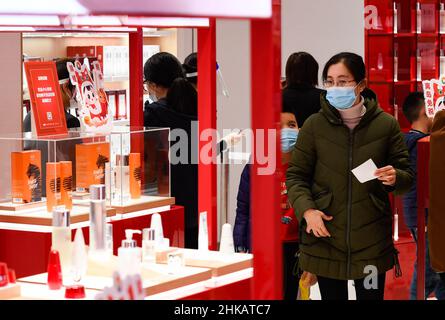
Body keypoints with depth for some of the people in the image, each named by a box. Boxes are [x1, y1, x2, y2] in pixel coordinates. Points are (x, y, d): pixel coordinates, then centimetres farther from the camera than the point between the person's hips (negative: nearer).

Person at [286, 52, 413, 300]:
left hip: (372, 240, 0)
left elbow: (408, 178, 6)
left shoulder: (386, 125, -1)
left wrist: (395, 178, -18)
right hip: (326, 236, 0)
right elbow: (296, 176, 4)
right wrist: (307, 210, -14)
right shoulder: (314, 125, -1)